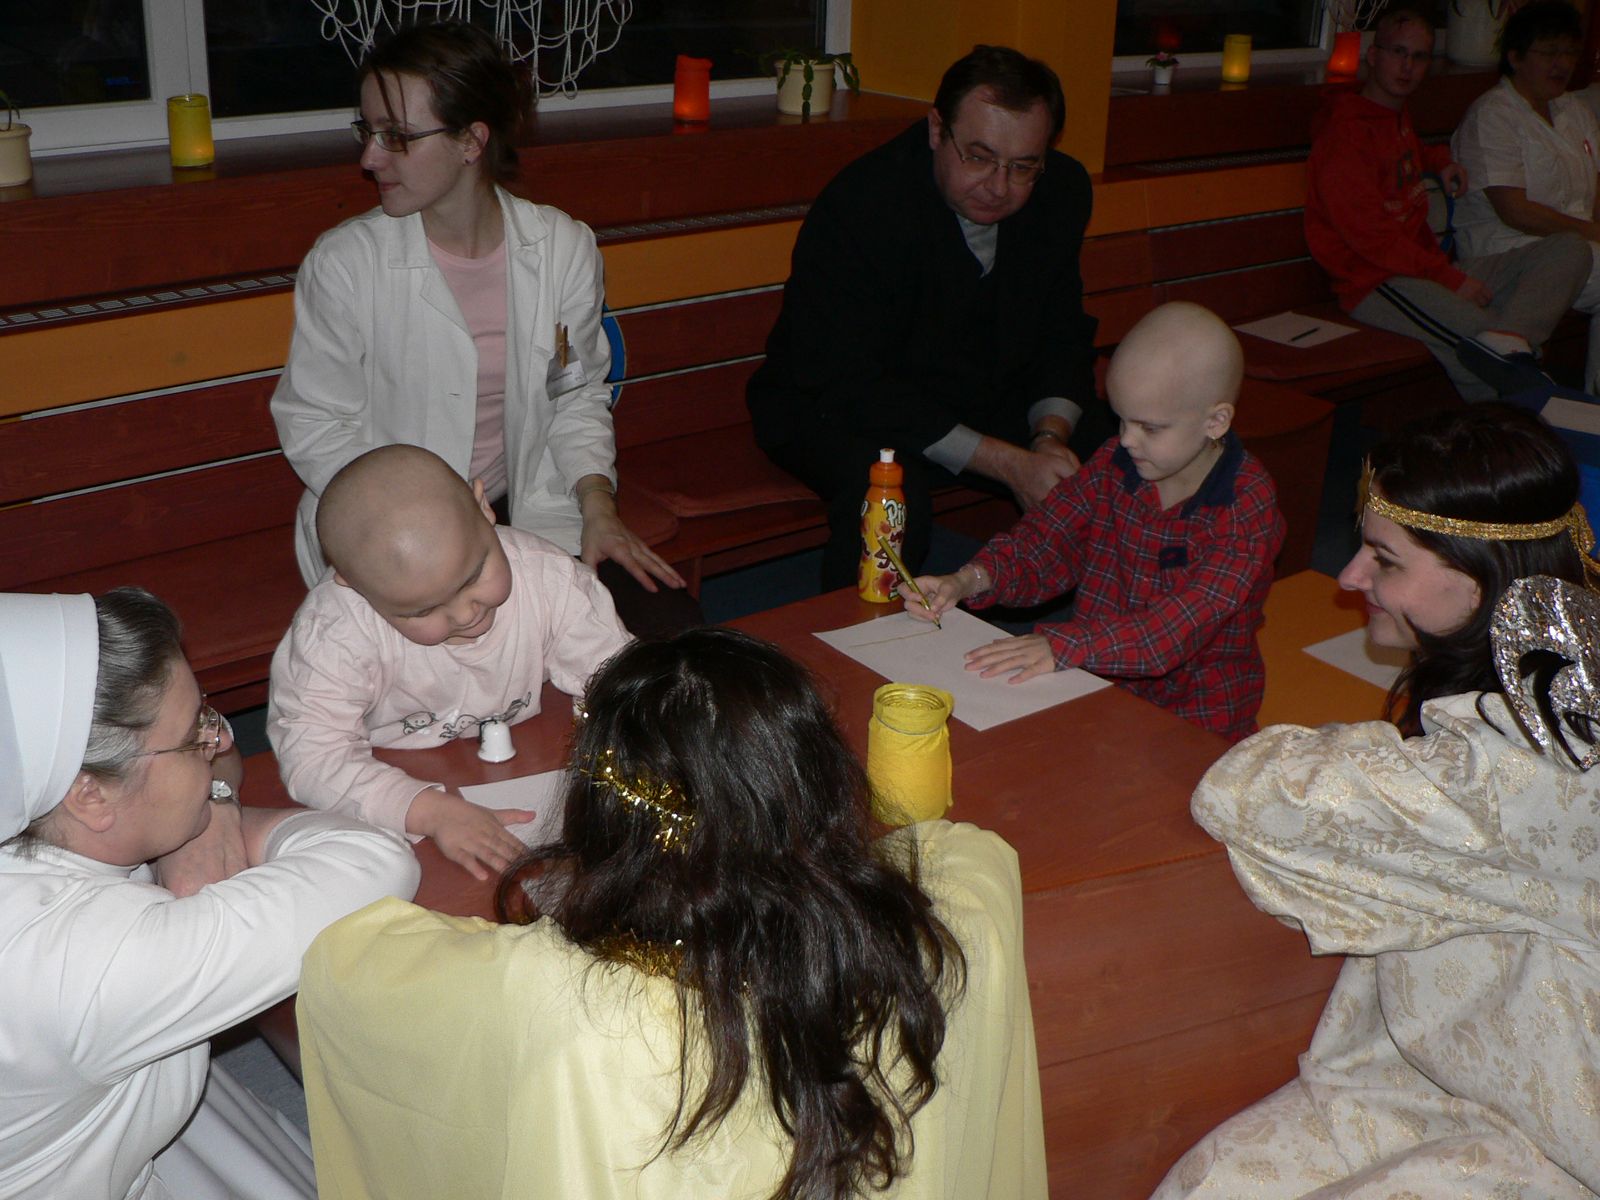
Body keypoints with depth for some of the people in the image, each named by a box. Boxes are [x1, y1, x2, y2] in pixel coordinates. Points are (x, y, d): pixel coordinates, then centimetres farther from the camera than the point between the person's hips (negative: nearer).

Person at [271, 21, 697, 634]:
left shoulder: (563, 248, 0)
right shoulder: (343, 263, -9)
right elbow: (313, 424, -5)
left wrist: (596, 503, -7)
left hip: (530, 512, 3)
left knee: (670, 624, -18)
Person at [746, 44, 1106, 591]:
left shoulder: (1063, 191, -7)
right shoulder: (857, 204, -27)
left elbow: (1063, 337, 4)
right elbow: (847, 386, -29)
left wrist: (1050, 435, -19)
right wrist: (1006, 463, -33)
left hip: (988, 401, 6)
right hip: (833, 406, -6)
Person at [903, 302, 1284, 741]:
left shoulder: (1248, 508, -16)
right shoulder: (1113, 464, 2)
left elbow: (1181, 627, -27)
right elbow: (1045, 543, 5)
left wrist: (1064, 645, -38)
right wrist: (969, 581, -15)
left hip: (1198, 716, -5)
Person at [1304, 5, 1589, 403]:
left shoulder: (1396, 114, 22)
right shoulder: (1347, 132, -9)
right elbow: (1369, 236, -17)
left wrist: (1442, 161, 25)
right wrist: (1451, 279, -16)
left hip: (1427, 268, 10)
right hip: (1377, 285, -10)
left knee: (1569, 251, -7)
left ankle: (1504, 341, -32)